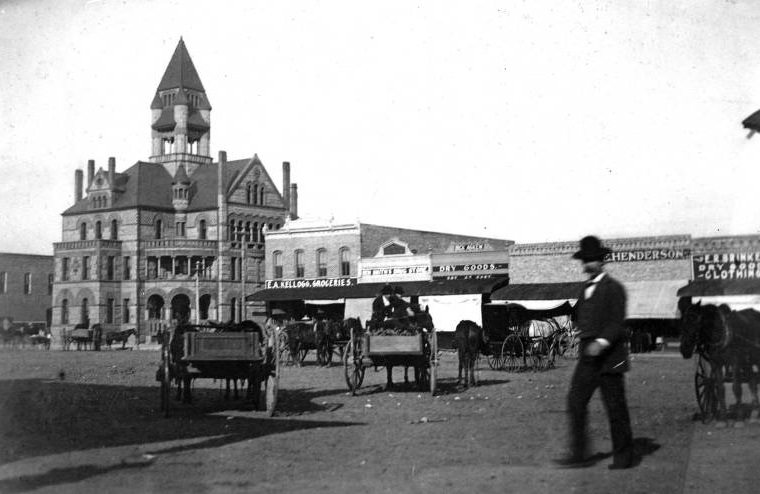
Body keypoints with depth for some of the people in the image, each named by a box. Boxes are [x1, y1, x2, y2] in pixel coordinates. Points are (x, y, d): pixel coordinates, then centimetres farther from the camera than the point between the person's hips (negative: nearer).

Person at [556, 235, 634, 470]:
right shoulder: (586, 289, 16)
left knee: (615, 407, 0)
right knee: (576, 402, -1)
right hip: (588, 355, 7)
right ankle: (579, 454, 2)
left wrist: (602, 342, -28)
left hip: (609, 357, -7)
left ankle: (624, 457, 10)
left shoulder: (613, 288, -8)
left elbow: (616, 323, -16)